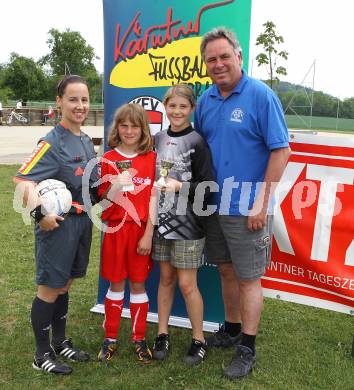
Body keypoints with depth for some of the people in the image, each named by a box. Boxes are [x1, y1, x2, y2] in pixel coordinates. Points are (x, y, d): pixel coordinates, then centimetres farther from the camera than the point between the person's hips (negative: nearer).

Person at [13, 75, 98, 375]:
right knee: (50, 288, 4)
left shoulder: (85, 140, 8)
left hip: (83, 221, 8)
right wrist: (40, 213, -33)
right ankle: (42, 355, 20)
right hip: (59, 223, -7)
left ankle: (60, 342, 34)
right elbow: (23, 179, -25)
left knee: (65, 285, 18)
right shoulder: (53, 142, -16)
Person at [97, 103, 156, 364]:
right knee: (116, 284, 10)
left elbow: (153, 198, -3)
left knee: (138, 284, 8)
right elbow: (103, 197, 2)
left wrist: (148, 234, -7)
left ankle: (140, 338, 23)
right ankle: (110, 338, 24)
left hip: (141, 229, -1)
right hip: (115, 228, 1)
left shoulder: (151, 158, -1)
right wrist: (116, 186, -21)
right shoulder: (108, 159, 2)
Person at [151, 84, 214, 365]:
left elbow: (208, 186, -11)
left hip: (187, 223, -5)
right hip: (161, 219, 5)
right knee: (166, 278, 14)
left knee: (187, 283, 2)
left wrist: (179, 186, -21)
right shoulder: (158, 139, 8)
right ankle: (162, 334, 27)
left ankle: (199, 340, 19)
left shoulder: (197, 142, -9)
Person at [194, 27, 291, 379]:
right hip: (213, 203, 6)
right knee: (226, 270, 17)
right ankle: (231, 330, 35)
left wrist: (262, 203, -16)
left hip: (247, 207, -6)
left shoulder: (261, 95, -11)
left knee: (248, 277, 4)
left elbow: (281, 151, -13)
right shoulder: (206, 100, 7)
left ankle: (247, 349, 18)